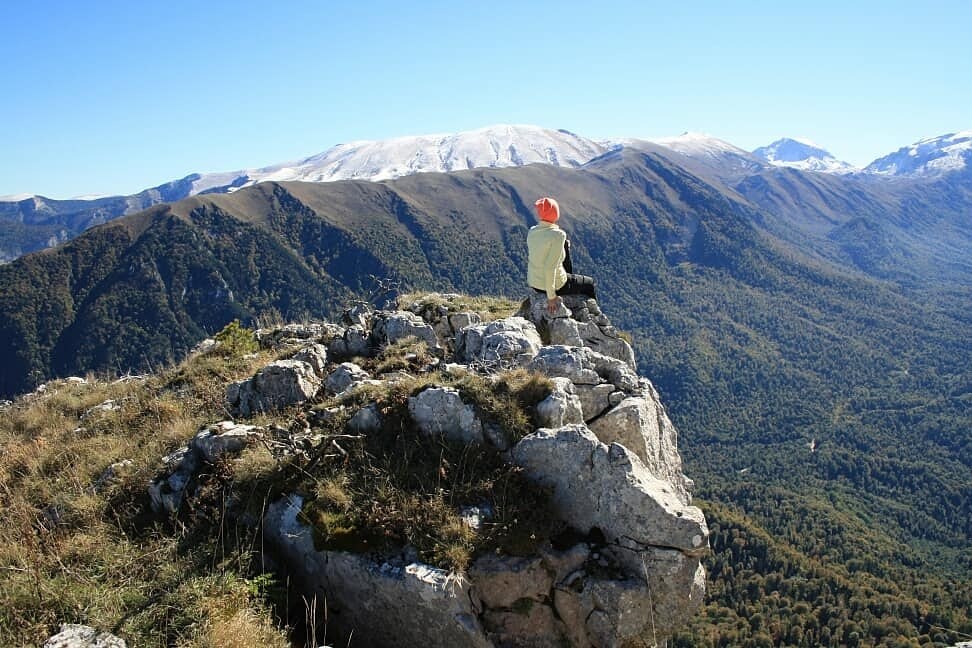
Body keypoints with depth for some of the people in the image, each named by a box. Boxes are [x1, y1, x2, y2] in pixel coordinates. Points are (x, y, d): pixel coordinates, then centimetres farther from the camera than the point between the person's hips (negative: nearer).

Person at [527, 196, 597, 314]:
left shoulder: (532, 232, -6)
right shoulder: (557, 235, -27)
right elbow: (550, 267, -30)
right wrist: (551, 296, -22)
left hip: (533, 282, 7)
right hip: (555, 284, -7)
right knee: (589, 284, 22)